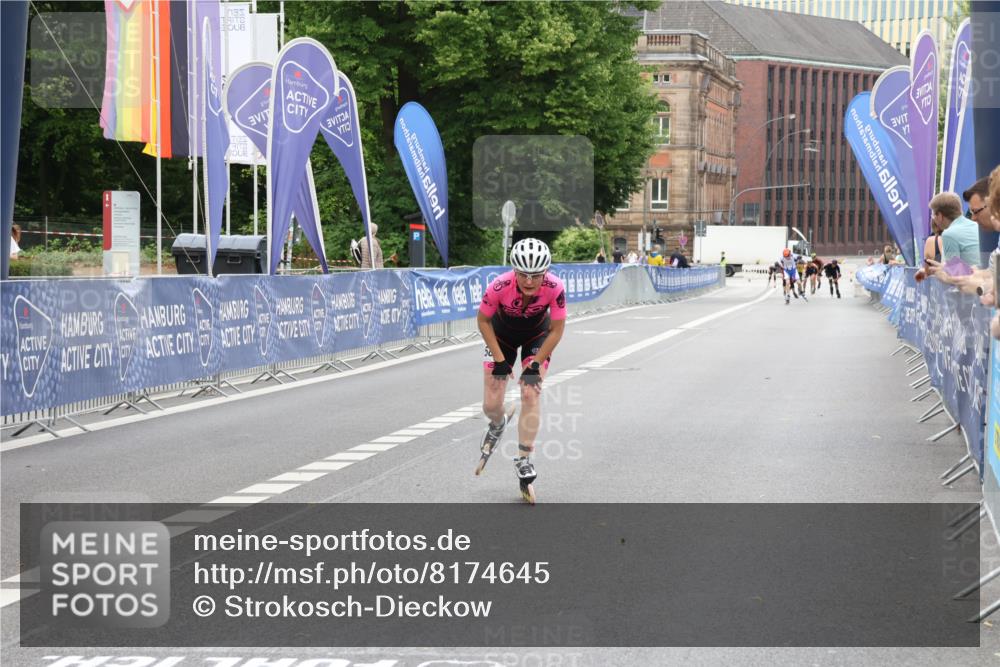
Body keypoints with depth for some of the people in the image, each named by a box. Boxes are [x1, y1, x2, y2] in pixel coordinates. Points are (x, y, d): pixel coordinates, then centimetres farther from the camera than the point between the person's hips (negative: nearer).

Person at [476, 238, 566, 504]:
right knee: (491, 405, -2)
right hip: (502, 335, 0)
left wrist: (536, 363, -22)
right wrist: (499, 359, -18)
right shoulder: (500, 286, -36)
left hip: (537, 337, 0)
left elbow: (556, 330, -19)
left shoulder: (555, 288, -34)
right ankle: (498, 423, 36)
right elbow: (483, 320, -17)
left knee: (531, 394, -18)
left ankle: (524, 461, -7)